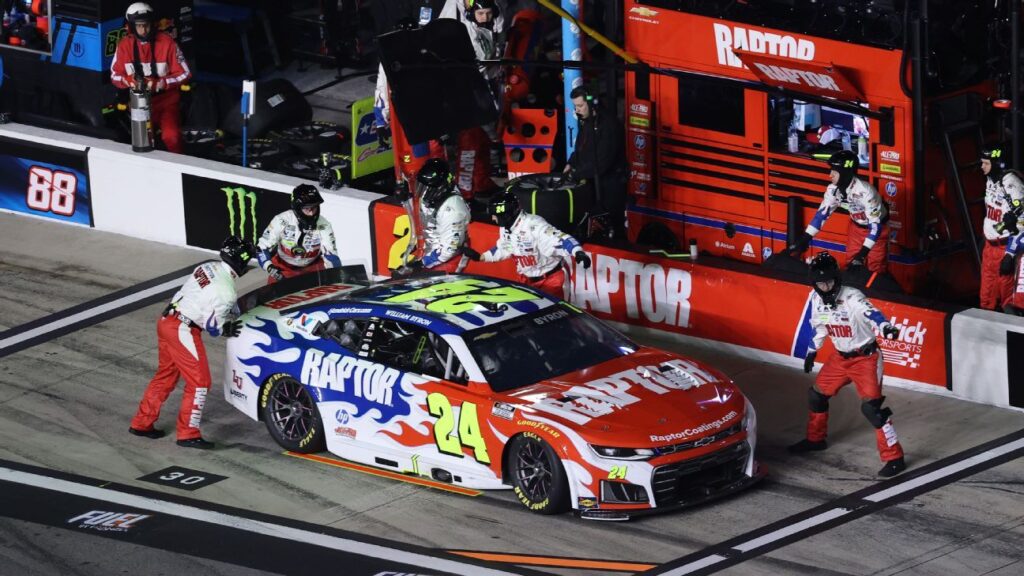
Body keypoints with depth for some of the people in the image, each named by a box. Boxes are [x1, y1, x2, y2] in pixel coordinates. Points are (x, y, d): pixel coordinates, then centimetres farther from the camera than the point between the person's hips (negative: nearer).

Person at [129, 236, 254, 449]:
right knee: (199, 381, 0)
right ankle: (188, 434, 2)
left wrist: (236, 316, 21)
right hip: (183, 330, -9)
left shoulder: (209, 268, 7)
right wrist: (227, 330, 4)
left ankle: (142, 423, 28)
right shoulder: (225, 291, -18)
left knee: (166, 374, 21)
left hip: (167, 321, 9)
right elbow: (212, 326, -16)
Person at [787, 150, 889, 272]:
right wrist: (803, 240, -16)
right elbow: (822, 214, -9)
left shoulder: (864, 192, -37)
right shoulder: (833, 190, -18)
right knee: (851, 267, 6)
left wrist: (862, 254, -40)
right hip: (856, 226, 6)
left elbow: (875, 225, -35)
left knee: (875, 271, -5)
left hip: (876, 228, -6)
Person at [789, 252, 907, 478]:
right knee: (817, 394, 16)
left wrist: (885, 326, -66)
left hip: (865, 358, -8)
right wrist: (812, 351, 22)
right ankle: (815, 439, 42)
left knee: (872, 406, -17)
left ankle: (894, 458, -10)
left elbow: (870, 313, -46)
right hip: (840, 357, 8)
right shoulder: (816, 298, -4)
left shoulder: (851, 298, -27)